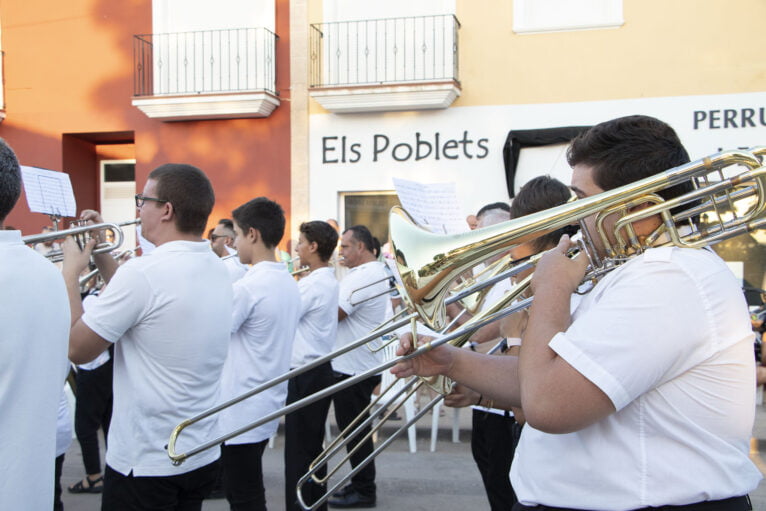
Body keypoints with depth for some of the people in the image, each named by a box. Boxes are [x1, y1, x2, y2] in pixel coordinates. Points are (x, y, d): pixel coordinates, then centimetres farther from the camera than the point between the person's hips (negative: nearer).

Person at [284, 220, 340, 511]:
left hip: (305, 374, -10)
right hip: (319, 369, 10)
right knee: (312, 447, 17)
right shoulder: (329, 280, 13)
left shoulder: (313, 284, -18)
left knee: (298, 451, -1)